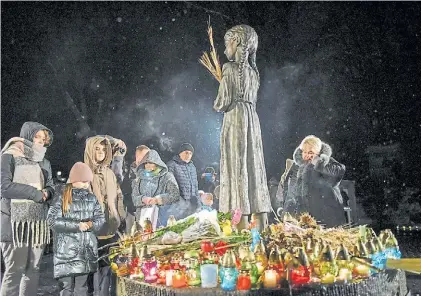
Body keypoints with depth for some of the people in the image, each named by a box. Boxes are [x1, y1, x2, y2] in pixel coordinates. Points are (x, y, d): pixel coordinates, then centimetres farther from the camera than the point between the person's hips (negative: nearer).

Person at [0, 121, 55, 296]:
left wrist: (46, 193, -6)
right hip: (15, 221, -6)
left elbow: (51, 187, 18)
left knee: (33, 269, 7)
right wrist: (35, 193, -10)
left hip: (39, 222, 6)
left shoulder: (44, 162, 18)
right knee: (15, 269, -6)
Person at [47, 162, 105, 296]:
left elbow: (100, 218, 9)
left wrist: (92, 224, -14)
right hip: (66, 249, -4)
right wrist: (77, 225, -17)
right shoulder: (62, 199, -5)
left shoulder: (92, 199, 9)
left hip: (86, 249, 4)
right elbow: (52, 220, -12)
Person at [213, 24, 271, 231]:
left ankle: (243, 226, -8)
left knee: (237, 169, -7)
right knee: (254, 167, 8)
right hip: (252, 119, 7)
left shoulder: (230, 68, -7)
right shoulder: (253, 71, 15)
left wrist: (216, 105, 12)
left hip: (235, 119, -7)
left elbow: (223, 102, -11)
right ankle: (262, 225, 11)